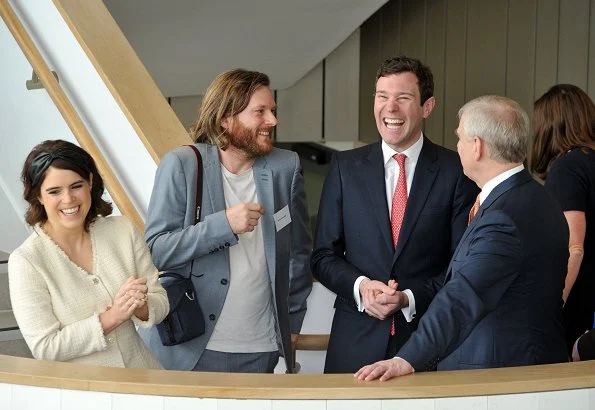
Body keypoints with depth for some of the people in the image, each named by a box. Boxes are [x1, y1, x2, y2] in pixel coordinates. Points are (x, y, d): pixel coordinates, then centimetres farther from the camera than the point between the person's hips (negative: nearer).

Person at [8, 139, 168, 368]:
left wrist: (140, 306, -17)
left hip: (139, 369, 4)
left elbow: (160, 302, 4)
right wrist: (111, 317, -20)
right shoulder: (25, 261, -10)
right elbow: (45, 348, -12)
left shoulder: (123, 231, 1)